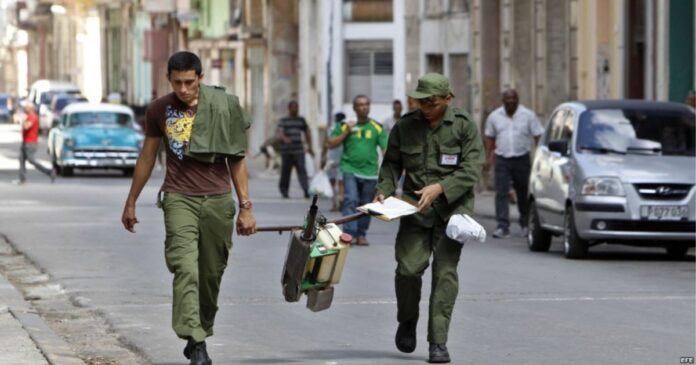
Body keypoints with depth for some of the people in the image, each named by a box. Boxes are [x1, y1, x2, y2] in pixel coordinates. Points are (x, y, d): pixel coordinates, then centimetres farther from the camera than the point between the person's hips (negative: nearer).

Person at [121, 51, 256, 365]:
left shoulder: (223, 107, 1)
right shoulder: (159, 110, 4)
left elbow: (236, 159, 6)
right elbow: (147, 157, 15)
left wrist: (245, 207, 2)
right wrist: (131, 203, 19)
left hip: (218, 200, 1)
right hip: (179, 199, -1)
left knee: (211, 274, 5)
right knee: (185, 269, -17)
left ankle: (200, 334, 23)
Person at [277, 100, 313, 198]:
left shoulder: (301, 120, 15)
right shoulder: (283, 121, 2)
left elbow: (307, 133, 27)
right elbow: (280, 133, -15)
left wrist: (309, 146, 20)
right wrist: (284, 138, -37)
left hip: (299, 151, 2)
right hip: (286, 152, -2)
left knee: (302, 170, -12)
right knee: (285, 172, 3)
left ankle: (306, 191, -23)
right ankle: (284, 191, 17)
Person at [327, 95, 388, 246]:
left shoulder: (377, 127, 7)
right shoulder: (345, 125, 6)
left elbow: (385, 148, 3)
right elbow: (331, 144, 6)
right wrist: (346, 133, -6)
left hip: (370, 171, 1)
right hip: (350, 169, -1)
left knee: (366, 204, 5)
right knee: (351, 200, -16)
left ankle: (361, 234, 16)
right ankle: (349, 233, -18)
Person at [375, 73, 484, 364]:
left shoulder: (464, 126, -1)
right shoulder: (405, 126, 7)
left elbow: (471, 169, -8)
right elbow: (391, 164, 14)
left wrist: (440, 188, -20)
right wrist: (384, 191, -4)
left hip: (452, 208, -2)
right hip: (415, 208, 2)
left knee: (445, 271, -8)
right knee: (408, 268, -10)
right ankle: (407, 321, 20)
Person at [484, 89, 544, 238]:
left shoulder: (528, 115, 0)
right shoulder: (494, 116, 6)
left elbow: (538, 137, -1)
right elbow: (490, 138, 13)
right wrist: (488, 158, 6)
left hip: (522, 159, -1)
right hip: (502, 160, 1)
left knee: (523, 194, 8)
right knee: (501, 193, -9)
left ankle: (525, 225, 24)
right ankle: (503, 227, -12)